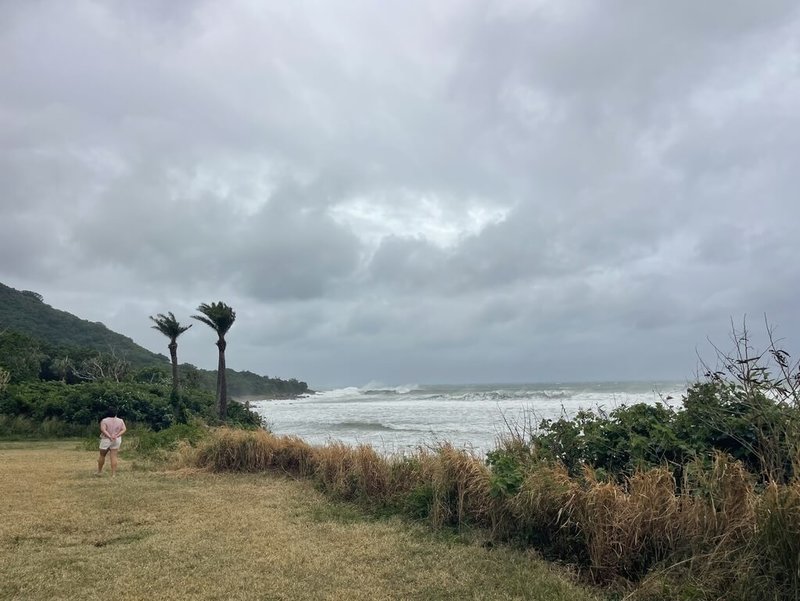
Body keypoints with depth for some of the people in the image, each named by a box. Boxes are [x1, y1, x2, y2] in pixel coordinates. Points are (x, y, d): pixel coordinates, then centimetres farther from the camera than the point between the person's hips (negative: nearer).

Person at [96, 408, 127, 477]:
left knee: (102, 456, 15)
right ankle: (113, 474, 0)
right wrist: (117, 436, -13)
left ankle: (99, 471, 27)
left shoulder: (104, 420, -7)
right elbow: (124, 429, -4)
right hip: (117, 440, 2)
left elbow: (103, 429, -20)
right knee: (114, 457, 2)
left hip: (106, 440, -2)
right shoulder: (120, 421, 3)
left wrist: (109, 437, -21)